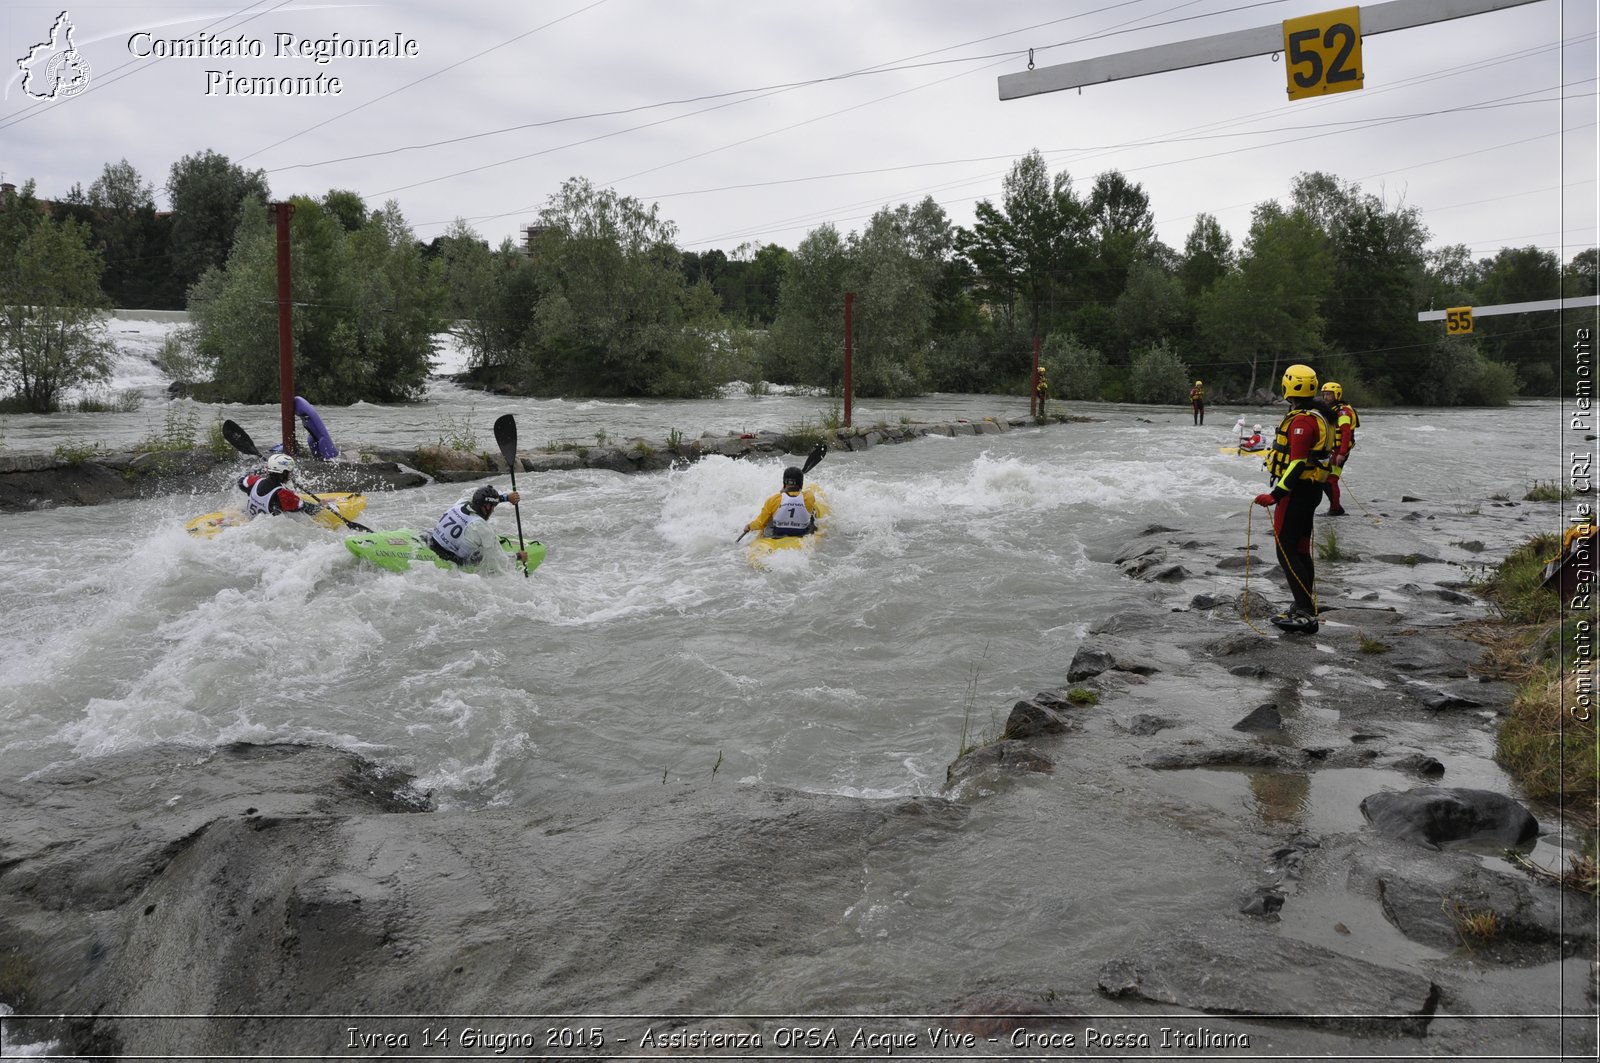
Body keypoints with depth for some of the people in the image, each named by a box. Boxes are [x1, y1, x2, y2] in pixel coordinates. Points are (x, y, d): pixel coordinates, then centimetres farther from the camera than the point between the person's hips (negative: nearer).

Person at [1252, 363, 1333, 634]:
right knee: (1301, 550, 15)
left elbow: (1297, 463, -26)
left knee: (1286, 551, -8)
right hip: (1311, 490, 10)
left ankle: (1305, 613, -11)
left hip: (1296, 490, -10)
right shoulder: (1316, 417, 15)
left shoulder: (1301, 420, -19)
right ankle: (1305, 609, 21)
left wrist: (1276, 495, -28)